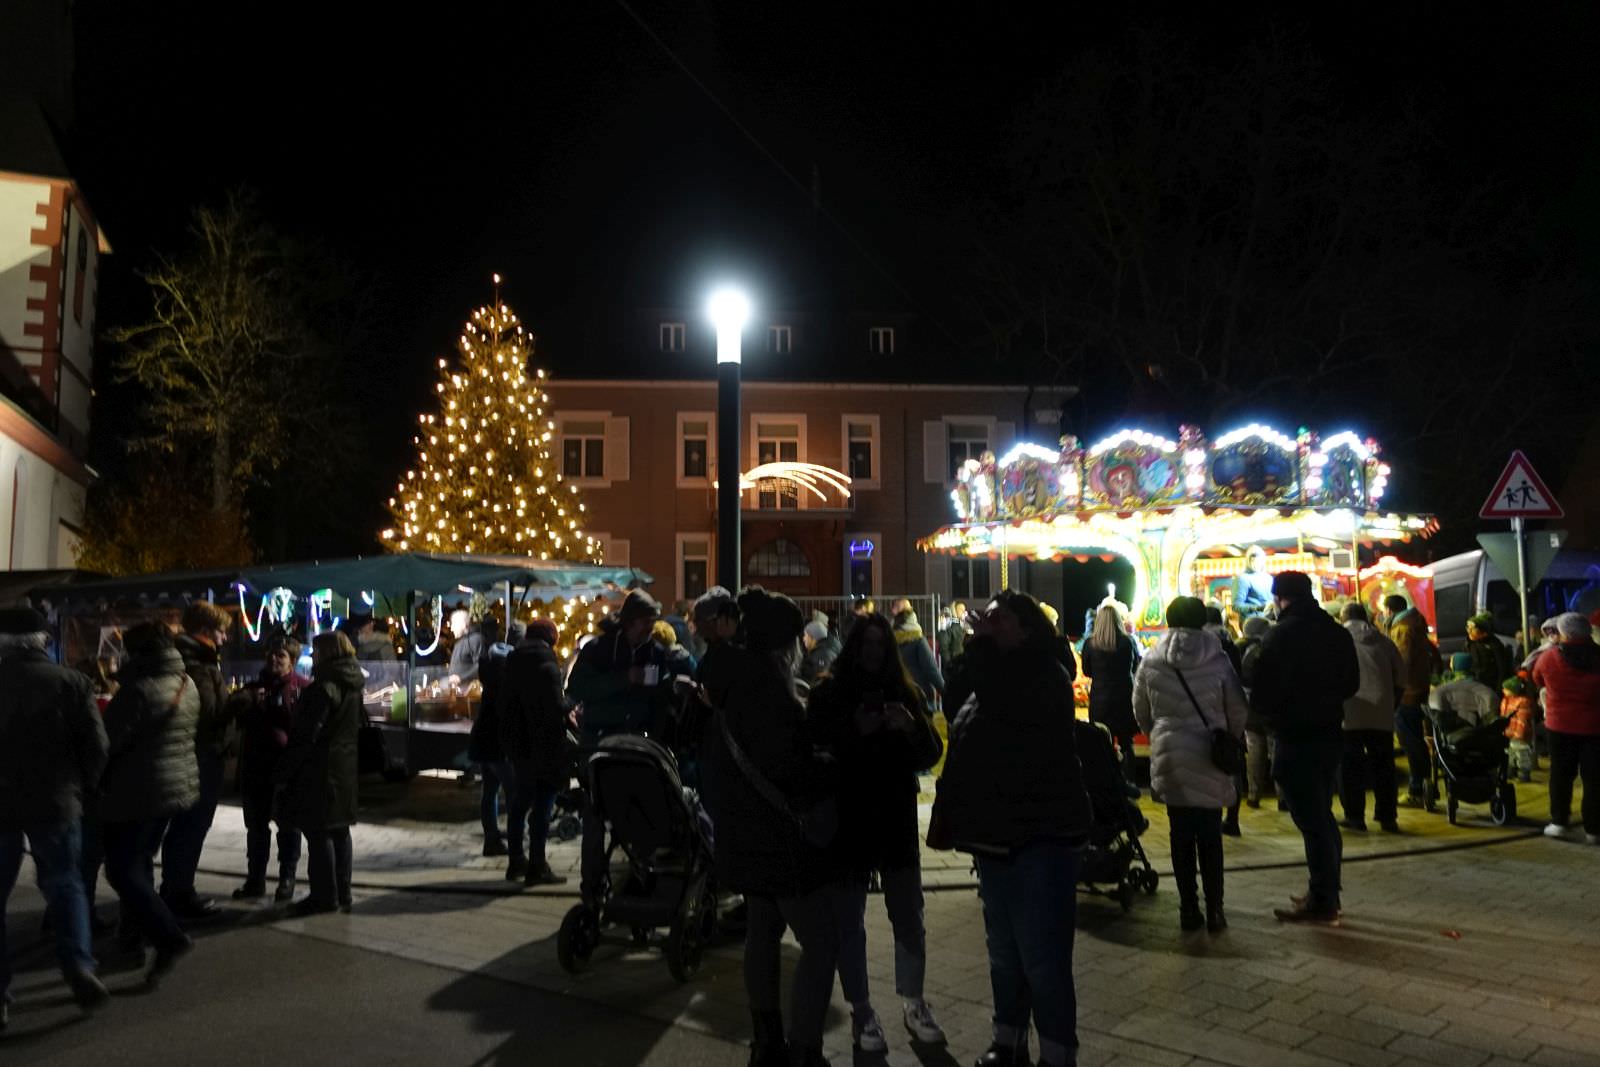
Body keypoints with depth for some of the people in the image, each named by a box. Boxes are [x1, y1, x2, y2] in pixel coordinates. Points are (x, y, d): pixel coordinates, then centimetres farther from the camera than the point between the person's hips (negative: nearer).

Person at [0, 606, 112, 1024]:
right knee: (64, 884, 12)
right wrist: (81, 787, 11)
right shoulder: (70, 682, -5)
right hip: (55, 801, 0)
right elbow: (96, 745, -5)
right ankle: (78, 965, -6)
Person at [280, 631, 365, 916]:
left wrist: (286, 771, -12)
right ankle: (342, 895, 19)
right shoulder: (353, 687, 11)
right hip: (346, 771, 9)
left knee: (318, 831, -2)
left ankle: (324, 895, 1)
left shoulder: (324, 688, -17)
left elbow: (307, 734, -19)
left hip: (320, 771, -9)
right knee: (339, 830, 13)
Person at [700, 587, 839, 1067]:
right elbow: (791, 772, -24)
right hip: (780, 836, -10)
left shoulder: (735, 682, 7)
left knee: (763, 930, 21)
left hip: (747, 833, 10)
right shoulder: (768, 686, -22)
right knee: (821, 944, -6)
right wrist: (838, 766, -11)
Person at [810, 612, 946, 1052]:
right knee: (849, 922, 3)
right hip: (847, 819, -2)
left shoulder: (905, 692, 5)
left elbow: (930, 754, 3)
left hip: (896, 818, 2)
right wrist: (855, 731, -21)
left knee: (908, 917, 6)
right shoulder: (828, 695, -2)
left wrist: (910, 727, -17)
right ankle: (861, 1012, 14)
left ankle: (914, 1003, 21)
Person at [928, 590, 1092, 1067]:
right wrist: (947, 821, 17)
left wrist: (982, 644, -21)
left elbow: (1003, 702, -35)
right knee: (1004, 952, 17)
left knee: (1042, 958, -7)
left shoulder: (1045, 676, -12)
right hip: (997, 836, 8)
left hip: (1041, 836, -8)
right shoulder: (992, 679, 13)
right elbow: (964, 760, 17)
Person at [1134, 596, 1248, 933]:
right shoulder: (1217, 659, -5)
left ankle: (1188, 908, 12)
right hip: (1208, 757, -1)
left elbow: (1140, 710, 8)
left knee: (1181, 833, 8)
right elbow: (1237, 710, 1)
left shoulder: (1151, 661, 0)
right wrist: (1231, 741, 18)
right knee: (1210, 835, 6)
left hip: (1168, 756, 1)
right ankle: (1214, 910, 9)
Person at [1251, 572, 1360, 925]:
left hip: (1296, 737, -7)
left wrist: (1268, 715, 4)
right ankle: (1326, 894, 25)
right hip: (1330, 733, 7)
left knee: (1310, 820, -2)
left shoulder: (1280, 635, -15)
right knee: (1322, 816, 17)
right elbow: (1351, 683, 16)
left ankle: (1322, 902, 4)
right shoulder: (1338, 633, 7)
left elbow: (1263, 692, -16)